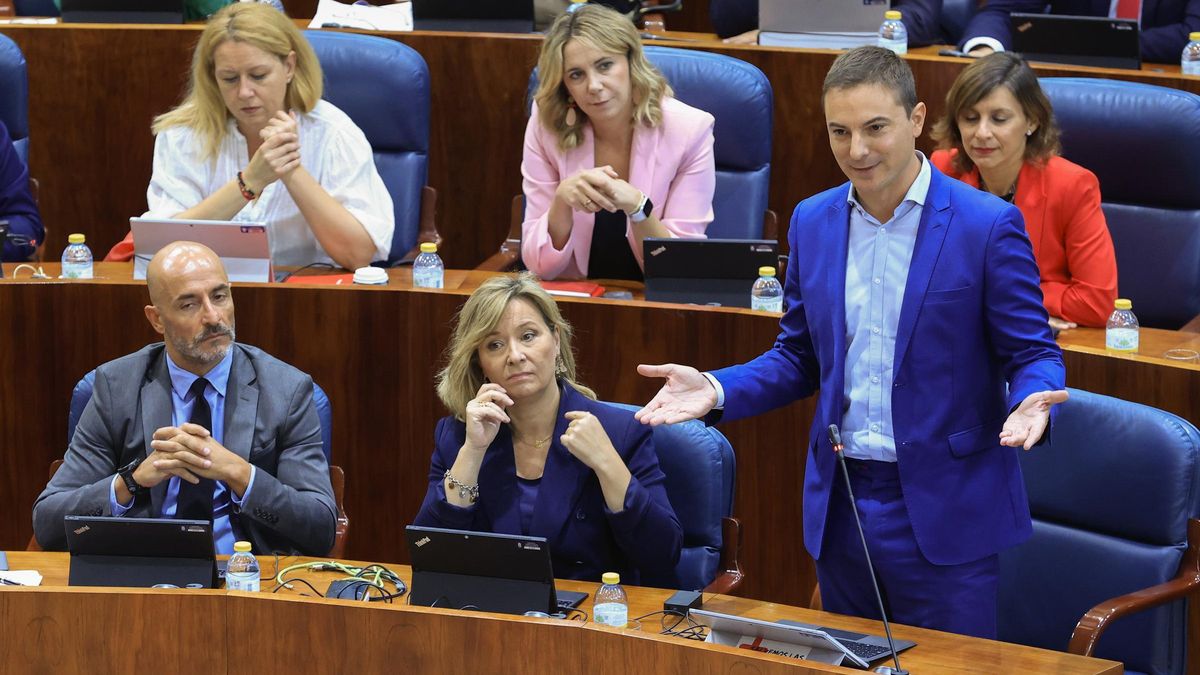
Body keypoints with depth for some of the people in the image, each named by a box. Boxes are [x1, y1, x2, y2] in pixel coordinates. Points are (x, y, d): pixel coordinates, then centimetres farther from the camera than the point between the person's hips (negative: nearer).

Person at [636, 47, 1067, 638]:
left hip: (943, 512, -5)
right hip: (839, 509, 5)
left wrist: (1031, 403, -27)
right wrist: (716, 390, -3)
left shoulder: (987, 225, -9)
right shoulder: (812, 222, 7)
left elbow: (1033, 355, -5)